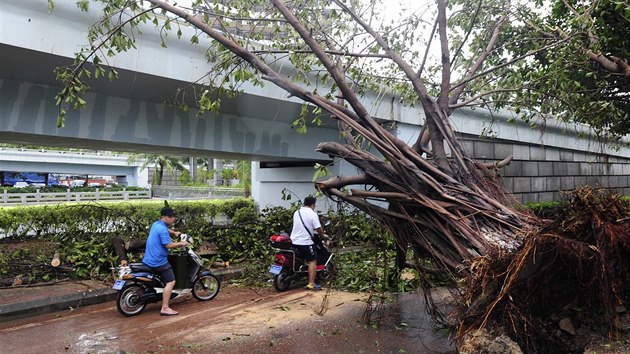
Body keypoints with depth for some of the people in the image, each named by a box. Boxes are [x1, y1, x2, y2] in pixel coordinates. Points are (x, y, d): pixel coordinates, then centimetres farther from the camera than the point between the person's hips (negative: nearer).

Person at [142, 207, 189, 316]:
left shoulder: (156, 224, 12)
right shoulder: (162, 230, -20)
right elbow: (169, 245, -23)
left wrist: (174, 232, 27)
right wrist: (181, 243, -10)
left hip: (148, 259, 10)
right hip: (158, 261, -10)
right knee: (171, 282, -11)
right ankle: (165, 308, -15)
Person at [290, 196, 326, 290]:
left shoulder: (296, 212, 11)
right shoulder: (313, 214, -10)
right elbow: (318, 229, -12)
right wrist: (323, 236, 8)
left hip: (294, 241, 7)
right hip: (305, 242, -7)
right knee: (312, 261, -1)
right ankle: (311, 284, -6)